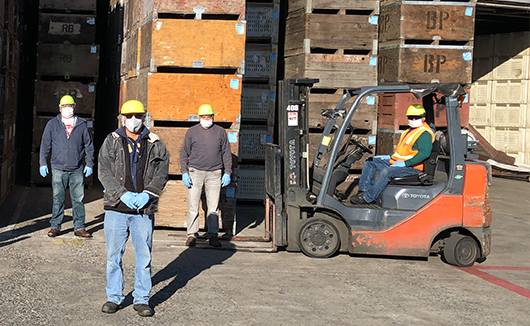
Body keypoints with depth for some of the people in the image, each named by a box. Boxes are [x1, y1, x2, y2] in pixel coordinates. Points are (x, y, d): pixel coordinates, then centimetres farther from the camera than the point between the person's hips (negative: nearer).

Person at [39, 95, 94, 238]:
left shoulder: (81, 125, 8)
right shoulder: (52, 124, 7)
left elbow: (89, 146, 13)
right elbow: (45, 144, 9)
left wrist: (89, 164, 9)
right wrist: (43, 163, 4)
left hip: (77, 169, 1)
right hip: (58, 169, 0)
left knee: (78, 199, 1)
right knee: (57, 199, 2)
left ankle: (79, 228, 7)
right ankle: (55, 226, 12)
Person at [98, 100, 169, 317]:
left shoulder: (155, 144, 8)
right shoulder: (111, 142, 5)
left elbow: (162, 173, 3)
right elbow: (104, 172, -3)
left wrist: (147, 194, -12)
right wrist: (123, 194, -14)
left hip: (144, 210, 1)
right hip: (116, 208, 0)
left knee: (144, 256, 4)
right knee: (114, 254, 6)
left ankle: (142, 299, 14)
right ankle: (114, 298, 18)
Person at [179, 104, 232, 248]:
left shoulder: (220, 132, 7)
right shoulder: (192, 132, 5)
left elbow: (226, 153, 11)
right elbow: (184, 153, 8)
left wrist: (227, 173, 4)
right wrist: (184, 172, -2)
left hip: (214, 174, 1)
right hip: (195, 172, 0)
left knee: (213, 206, 1)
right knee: (193, 206, -1)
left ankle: (213, 235, 7)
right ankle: (192, 234, 7)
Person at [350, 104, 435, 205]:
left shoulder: (425, 134, -12)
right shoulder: (409, 131, 20)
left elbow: (424, 153, -25)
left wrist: (405, 163, -27)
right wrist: (390, 156, 13)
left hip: (412, 167, -10)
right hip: (397, 162, 10)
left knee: (387, 171, -34)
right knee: (370, 162, 6)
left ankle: (367, 198, -30)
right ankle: (364, 190, -5)